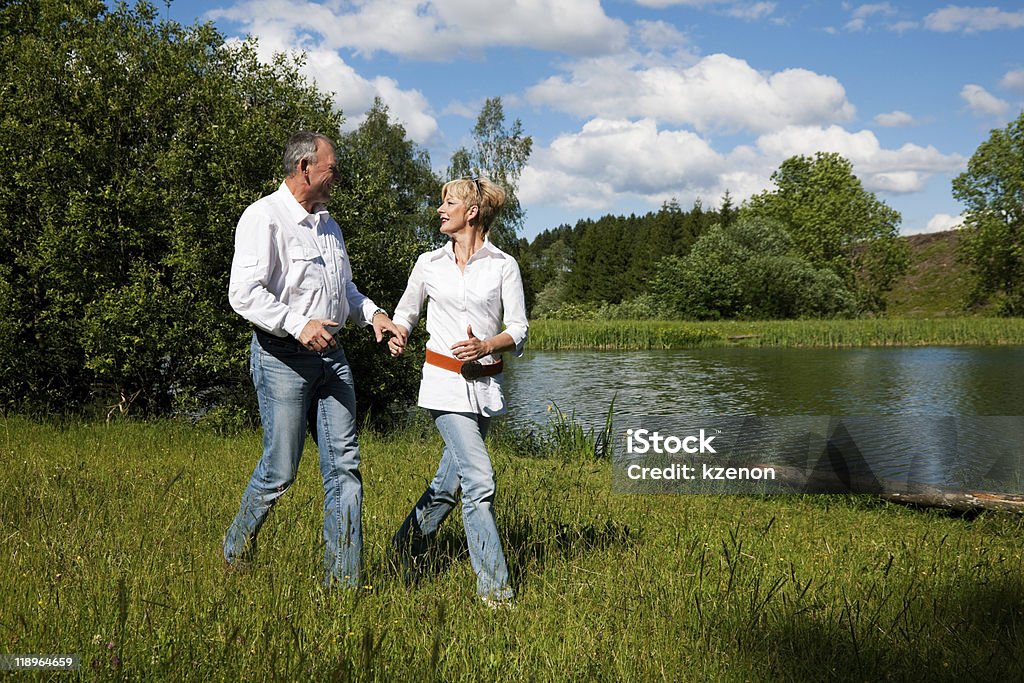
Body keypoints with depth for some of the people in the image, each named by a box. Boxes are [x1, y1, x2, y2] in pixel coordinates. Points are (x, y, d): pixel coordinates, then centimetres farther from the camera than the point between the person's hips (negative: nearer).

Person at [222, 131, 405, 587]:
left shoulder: (327, 223, 17)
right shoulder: (264, 218, -10)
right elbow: (244, 294, -18)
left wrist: (372, 313, 10)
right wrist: (298, 325, -27)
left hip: (330, 355, 7)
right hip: (282, 358, -7)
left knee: (344, 465, 2)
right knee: (280, 471, -1)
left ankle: (344, 580, 8)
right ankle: (236, 549, 27)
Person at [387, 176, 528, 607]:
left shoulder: (503, 265, 1)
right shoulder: (429, 264, 6)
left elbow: (518, 330, 0)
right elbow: (406, 312, 19)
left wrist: (487, 346, -19)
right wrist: (397, 336, -2)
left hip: (485, 384, 2)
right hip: (444, 382, -2)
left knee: (450, 481, 12)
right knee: (479, 480, -13)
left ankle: (408, 543, 38)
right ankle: (493, 587, -7)